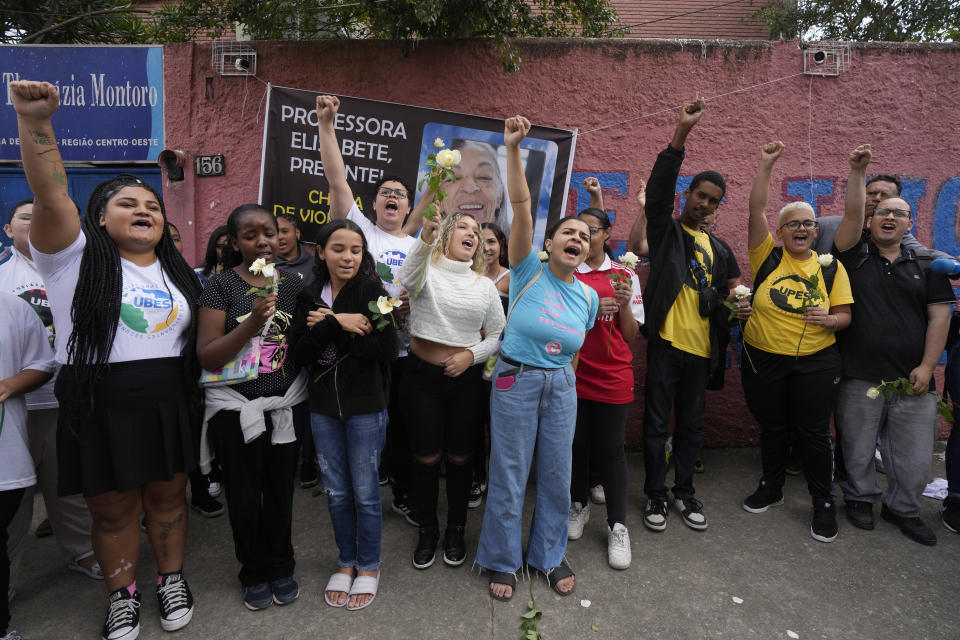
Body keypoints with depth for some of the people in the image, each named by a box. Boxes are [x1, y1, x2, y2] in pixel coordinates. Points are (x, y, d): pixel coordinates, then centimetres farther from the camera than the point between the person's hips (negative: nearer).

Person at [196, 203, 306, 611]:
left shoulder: (293, 284, 3)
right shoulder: (220, 286, -7)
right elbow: (206, 356, -14)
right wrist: (252, 323, -27)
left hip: (284, 405, 3)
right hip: (236, 407, -2)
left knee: (280, 491, 14)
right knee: (244, 495, 12)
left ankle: (280, 567, 36)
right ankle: (253, 572, 34)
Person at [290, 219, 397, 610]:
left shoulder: (372, 291, -8)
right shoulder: (310, 297, 3)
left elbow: (386, 351, -18)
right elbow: (299, 354, -5)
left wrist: (329, 326, -16)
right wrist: (336, 325, -19)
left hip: (365, 406, -3)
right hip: (323, 406, 4)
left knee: (365, 493, 7)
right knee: (336, 492, 15)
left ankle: (368, 566, 28)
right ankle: (345, 562, 35)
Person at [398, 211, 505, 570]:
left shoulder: (485, 285, 6)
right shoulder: (427, 268, -2)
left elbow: (498, 335, 8)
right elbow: (408, 278, -27)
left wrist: (471, 355, -10)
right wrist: (426, 237, -43)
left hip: (466, 379, 2)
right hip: (422, 376, -2)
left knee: (460, 458, 11)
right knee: (425, 458, 7)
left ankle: (456, 530, 31)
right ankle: (428, 530, 29)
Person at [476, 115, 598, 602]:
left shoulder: (588, 297, 4)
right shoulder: (528, 272, -8)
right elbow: (520, 208, -20)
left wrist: (562, 379, 14)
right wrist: (512, 149, -29)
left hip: (561, 385, 4)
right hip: (516, 380, -4)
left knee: (557, 474, 13)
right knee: (508, 475, 6)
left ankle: (549, 555, 35)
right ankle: (502, 561, 27)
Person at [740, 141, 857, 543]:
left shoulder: (830, 267, 3)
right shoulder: (767, 256, -1)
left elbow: (844, 315, 5)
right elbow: (756, 210, -11)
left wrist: (831, 320, -18)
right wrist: (766, 165, -16)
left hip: (815, 362, 0)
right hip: (763, 359, 0)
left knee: (814, 433, 5)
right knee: (772, 428, 14)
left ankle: (824, 503, 24)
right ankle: (771, 488, 34)